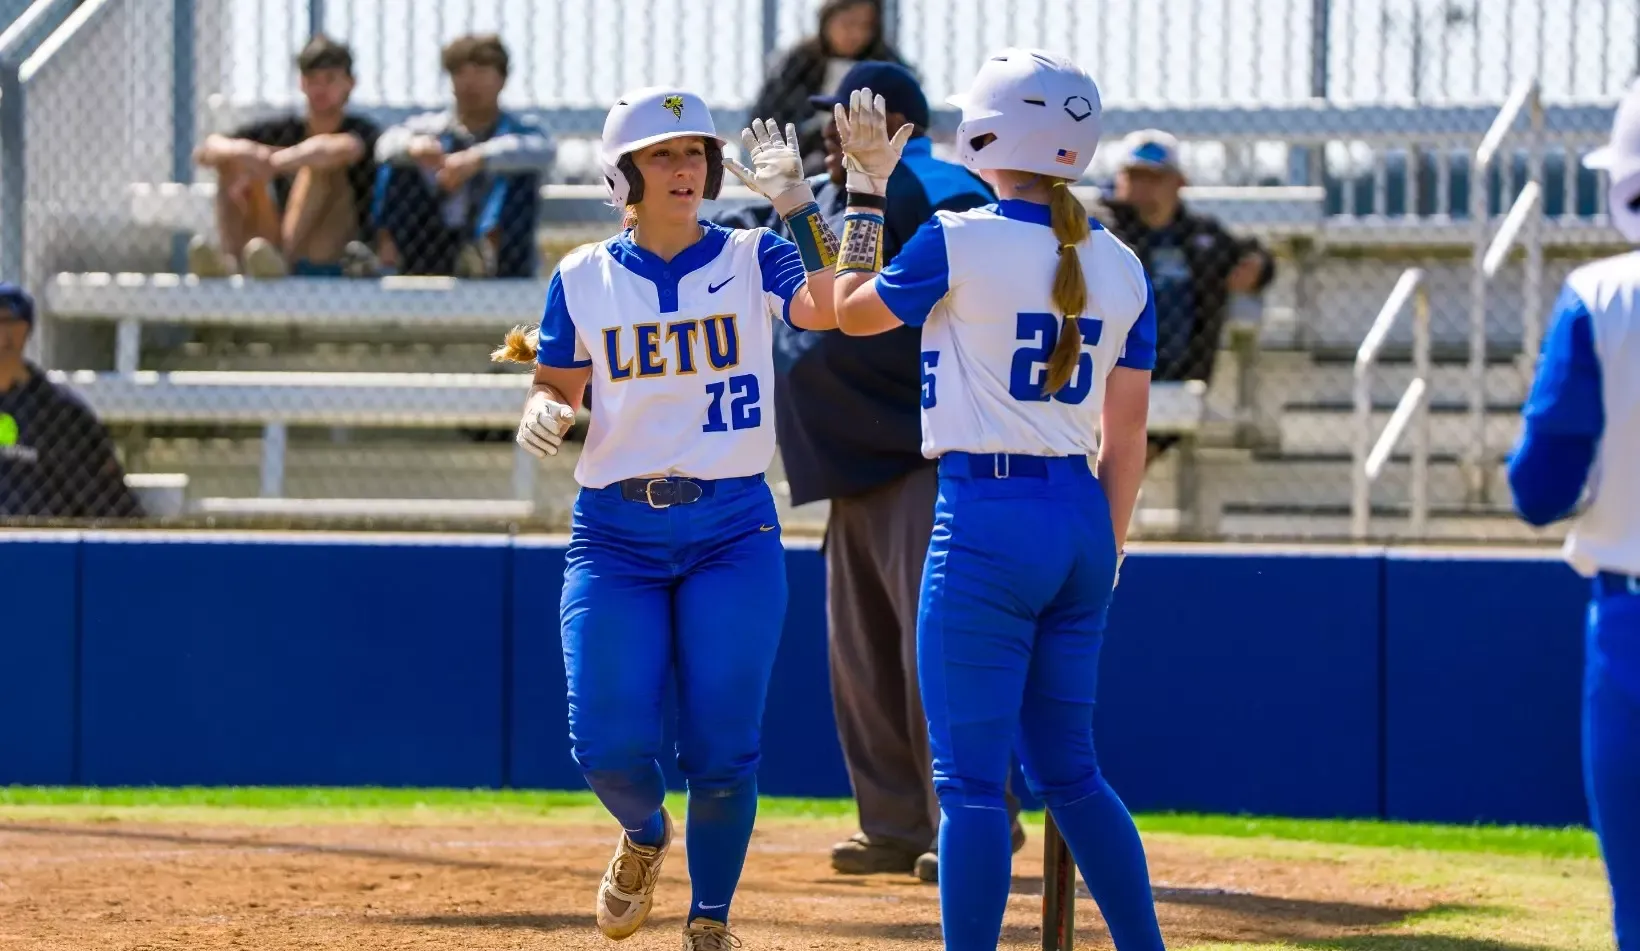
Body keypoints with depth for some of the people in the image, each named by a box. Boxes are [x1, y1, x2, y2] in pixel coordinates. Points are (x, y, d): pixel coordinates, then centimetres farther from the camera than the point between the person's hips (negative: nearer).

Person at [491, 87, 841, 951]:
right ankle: (644, 836, 28)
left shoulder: (751, 260, 0)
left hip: (733, 530, -1)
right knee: (609, 745, -8)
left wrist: (796, 205, -27)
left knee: (721, 751, -3)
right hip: (615, 533, 1)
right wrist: (542, 414, -14)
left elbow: (828, 310, -19)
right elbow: (555, 391, 9)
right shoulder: (583, 278, 5)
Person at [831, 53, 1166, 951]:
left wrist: (866, 190, 17)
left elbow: (851, 311, 8)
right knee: (1067, 769, 17)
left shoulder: (956, 242, -10)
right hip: (1082, 518, 6)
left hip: (986, 516, -6)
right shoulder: (1121, 267, 6)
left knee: (969, 777, -3)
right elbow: (1127, 435, 10)